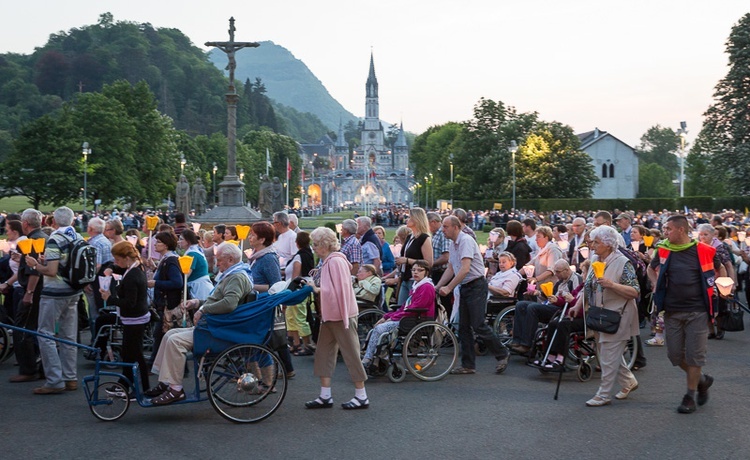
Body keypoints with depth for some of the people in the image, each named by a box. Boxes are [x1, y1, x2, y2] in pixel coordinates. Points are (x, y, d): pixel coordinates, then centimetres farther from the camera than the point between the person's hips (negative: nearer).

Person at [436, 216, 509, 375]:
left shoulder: (466, 241, -16)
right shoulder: (453, 244, 13)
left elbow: (465, 269, -25)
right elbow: (450, 269, 16)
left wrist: (449, 288, -25)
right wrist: (437, 287, 7)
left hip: (476, 286, -9)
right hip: (464, 288, 9)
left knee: (478, 325, -10)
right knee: (463, 327, 7)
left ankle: (502, 354, 6)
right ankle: (468, 365, 11)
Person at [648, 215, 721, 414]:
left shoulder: (704, 251, -6)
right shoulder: (663, 250, 2)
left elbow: (720, 270, 13)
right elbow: (651, 268, 22)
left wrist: (716, 291, 2)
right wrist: (657, 286, 5)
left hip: (697, 311, -3)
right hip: (672, 312, 4)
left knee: (694, 355, 0)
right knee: (675, 354, 7)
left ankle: (690, 396, 13)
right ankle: (702, 379, 32)